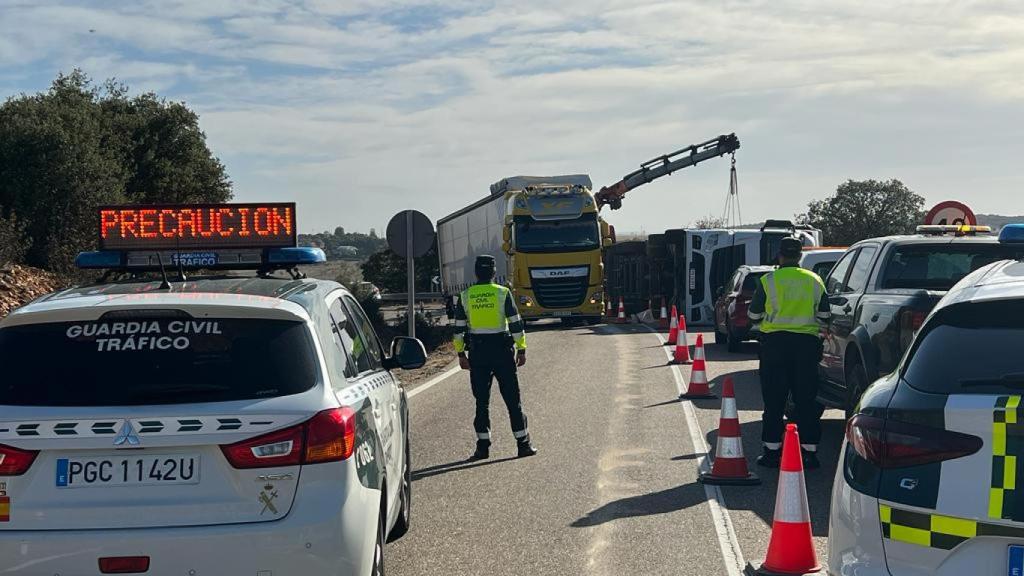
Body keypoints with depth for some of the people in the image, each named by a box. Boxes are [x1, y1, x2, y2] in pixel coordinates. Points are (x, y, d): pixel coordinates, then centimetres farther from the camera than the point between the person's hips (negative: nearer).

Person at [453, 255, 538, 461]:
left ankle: (483, 445, 6)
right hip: (502, 350, -2)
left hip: (477, 352, 2)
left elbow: (459, 328, 5)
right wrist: (521, 350, 2)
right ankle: (523, 443, 5)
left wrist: (461, 354, 11)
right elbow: (516, 324, -5)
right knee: (512, 398, 4)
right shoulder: (503, 293, -4)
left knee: (482, 400, 8)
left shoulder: (465, 296, 3)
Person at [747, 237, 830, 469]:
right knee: (806, 399, 6)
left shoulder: (768, 281, -3)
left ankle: (772, 450, 5)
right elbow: (824, 316, 9)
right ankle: (810, 451, 5)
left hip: (775, 342, -2)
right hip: (807, 343, 2)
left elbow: (753, 315, 2)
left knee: (774, 400, 4)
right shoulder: (815, 281, 5)